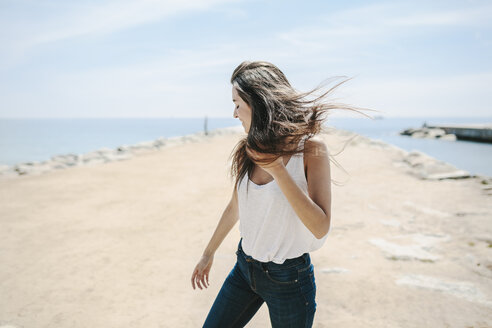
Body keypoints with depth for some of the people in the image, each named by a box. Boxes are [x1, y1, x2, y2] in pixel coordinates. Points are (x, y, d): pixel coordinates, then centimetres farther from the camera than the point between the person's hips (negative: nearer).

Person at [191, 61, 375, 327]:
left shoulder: (311, 148, -18)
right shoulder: (247, 150, -3)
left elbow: (321, 228, -24)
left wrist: (277, 169, -29)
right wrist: (208, 254, 21)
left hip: (289, 278, -5)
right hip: (245, 266, 5)